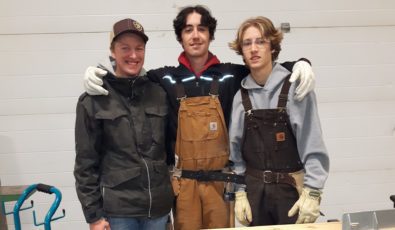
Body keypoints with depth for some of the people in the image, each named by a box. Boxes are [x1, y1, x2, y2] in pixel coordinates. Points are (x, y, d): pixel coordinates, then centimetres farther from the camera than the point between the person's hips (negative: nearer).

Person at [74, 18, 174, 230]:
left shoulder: (159, 95, 3)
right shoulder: (93, 101, -6)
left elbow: (171, 147, 10)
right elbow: (85, 163, -4)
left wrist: (173, 195, 9)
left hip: (158, 206, 3)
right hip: (117, 209, -3)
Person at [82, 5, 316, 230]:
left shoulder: (231, 74, 0)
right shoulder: (166, 78, 0)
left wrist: (300, 64, -11)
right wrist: (96, 73, -11)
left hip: (220, 180, 1)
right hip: (183, 183, 0)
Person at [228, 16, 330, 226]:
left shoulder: (294, 88, -10)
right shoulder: (241, 96, 1)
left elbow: (312, 144, -12)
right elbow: (235, 148, 4)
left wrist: (312, 192, -14)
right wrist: (239, 192, 1)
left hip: (293, 188, -3)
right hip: (254, 190, 3)